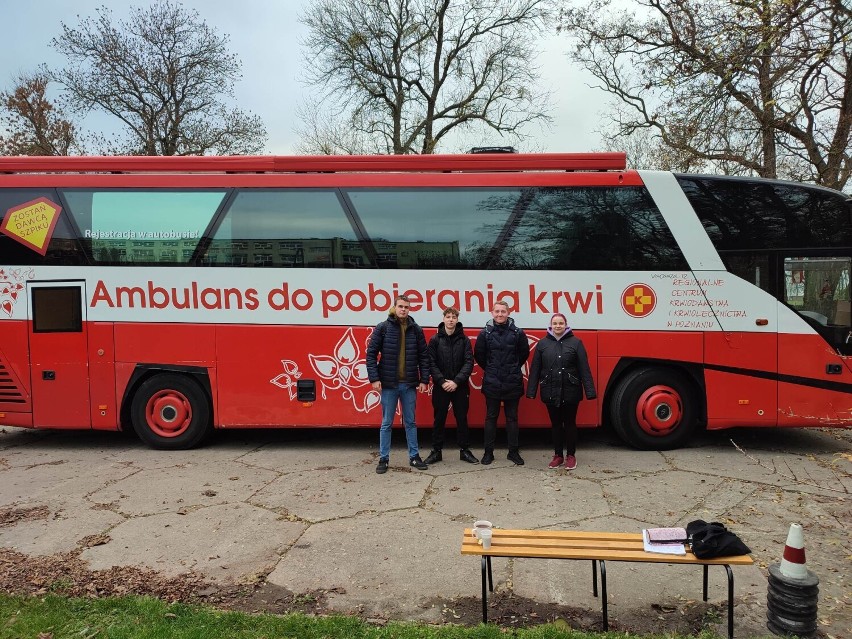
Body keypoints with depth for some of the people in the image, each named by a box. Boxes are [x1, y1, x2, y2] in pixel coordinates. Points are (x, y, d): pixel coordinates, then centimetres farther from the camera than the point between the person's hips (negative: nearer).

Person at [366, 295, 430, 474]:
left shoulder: (416, 329, 4)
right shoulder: (382, 328, -3)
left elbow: (423, 356, 6)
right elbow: (371, 354, -4)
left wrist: (424, 380, 1)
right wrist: (374, 378, -10)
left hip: (409, 384, 2)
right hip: (389, 384, -2)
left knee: (410, 422, 12)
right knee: (386, 423, 7)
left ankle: (414, 456, 23)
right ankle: (383, 459, 18)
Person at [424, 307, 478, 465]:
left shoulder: (464, 340, 1)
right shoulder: (435, 340, 1)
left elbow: (469, 363, -5)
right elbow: (431, 363, -4)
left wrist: (456, 381, -15)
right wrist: (442, 381, -14)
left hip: (460, 387, 0)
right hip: (440, 387, 0)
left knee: (462, 419, 8)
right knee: (439, 419, 7)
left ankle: (464, 450, 20)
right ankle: (436, 451, 17)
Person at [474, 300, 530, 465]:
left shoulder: (518, 333, -2)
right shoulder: (485, 333, -2)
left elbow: (524, 353, 10)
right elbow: (478, 355, 7)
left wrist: (514, 369, 11)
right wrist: (490, 370, 10)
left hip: (513, 383, 0)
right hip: (492, 383, 0)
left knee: (512, 418, 9)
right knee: (491, 418, 8)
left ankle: (513, 452, 19)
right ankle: (488, 452, 17)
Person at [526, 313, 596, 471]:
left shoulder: (576, 342, -1)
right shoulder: (542, 344, 5)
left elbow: (584, 368, -5)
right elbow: (535, 369, 4)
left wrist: (590, 391, -11)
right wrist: (531, 391, -1)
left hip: (571, 391, -2)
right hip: (550, 392, 2)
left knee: (570, 423, 8)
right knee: (555, 424, 12)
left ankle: (571, 456, 22)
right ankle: (558, 455, 24)